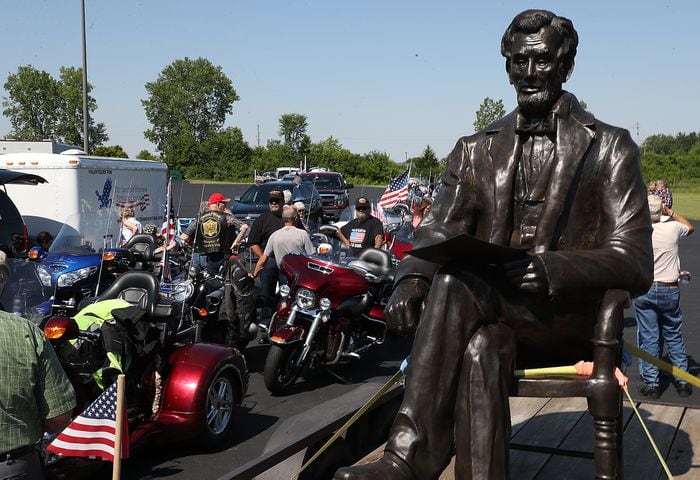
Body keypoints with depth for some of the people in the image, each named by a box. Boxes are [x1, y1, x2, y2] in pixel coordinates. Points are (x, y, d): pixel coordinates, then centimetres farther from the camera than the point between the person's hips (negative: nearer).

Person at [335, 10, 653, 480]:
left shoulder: (610, 149, 7)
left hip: (568, 316, -3)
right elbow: (439, 231, 7)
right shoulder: (476, 151, 17)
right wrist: (412, 278, -19)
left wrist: (553, 269, -23)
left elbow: (636, 263, -3)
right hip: (488, 315, 3)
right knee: (482, 345, -35)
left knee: (457, 286, -32)